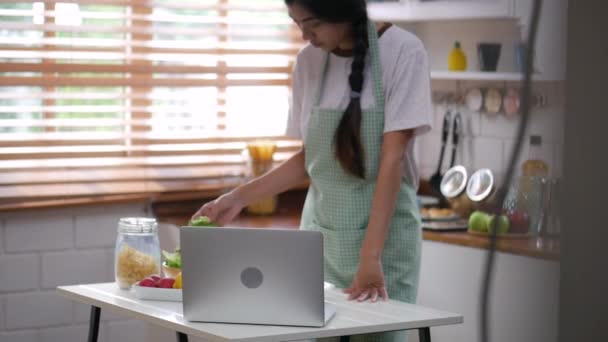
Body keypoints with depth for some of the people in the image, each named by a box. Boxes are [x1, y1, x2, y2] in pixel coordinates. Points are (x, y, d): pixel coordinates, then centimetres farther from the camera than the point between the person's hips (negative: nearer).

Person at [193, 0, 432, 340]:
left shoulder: (402, 51, -12)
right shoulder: (308, 61, 3)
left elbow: (392, 159, -16)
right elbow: (309, 158, 11)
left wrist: (371, 255, -23)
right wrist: (239, 197, 3)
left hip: (383, 234, -4)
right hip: (319, 233, 4)